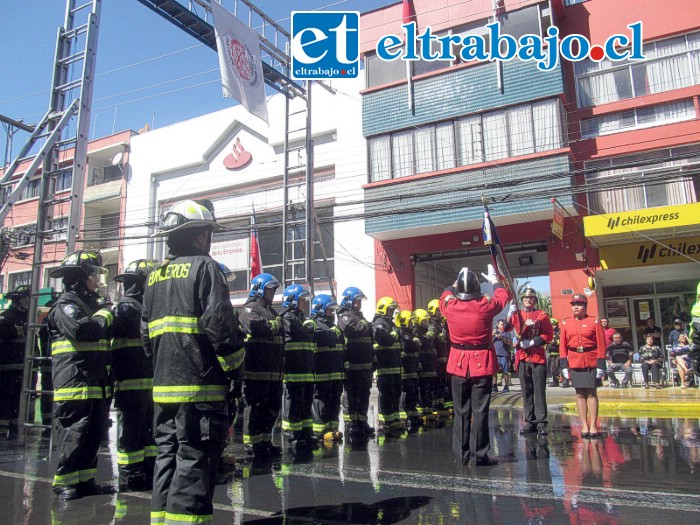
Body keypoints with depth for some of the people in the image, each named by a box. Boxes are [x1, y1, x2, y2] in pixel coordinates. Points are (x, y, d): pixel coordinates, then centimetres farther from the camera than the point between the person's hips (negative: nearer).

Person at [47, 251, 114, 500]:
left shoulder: (91, 303, 22)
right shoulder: (66, 304, -8)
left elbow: (104, 338, 35)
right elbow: (80, 330, -28)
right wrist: (104, 317, -13)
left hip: (98, 383, 9)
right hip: (75, 381, -9)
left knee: (94, 433, 12)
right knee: (74, 433, -4)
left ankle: (84, 479, 21)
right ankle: (63, 482, 8)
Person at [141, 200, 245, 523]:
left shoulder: (155, 275, 16)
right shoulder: (204, 267, -7)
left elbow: (146, 333, 16)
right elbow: (219, 323, -17)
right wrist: (234, 364, -7)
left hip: (163, 386, 8)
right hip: (200, 386, -7)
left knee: (168, 457, 16)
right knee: (195, 461, -2)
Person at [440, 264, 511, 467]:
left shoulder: (449, 305, -7)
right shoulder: (486, 305, -11)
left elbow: (445, 296, 19)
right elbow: (503, 296, 11)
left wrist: (455, 285, 34)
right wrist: (495, 280, 28)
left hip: (458, 364, 2)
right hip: (482, 364, -2)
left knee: (461, 411, 10)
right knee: (480, 410, 3)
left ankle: (462, 455, 17)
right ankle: (480, 455, 8)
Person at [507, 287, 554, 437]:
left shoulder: (542, 315, 4)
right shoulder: (517, 314, 11)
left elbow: (549, 335, -3)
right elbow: (506, 328, -5)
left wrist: (532, 342, -14)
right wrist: (510, 314, -23)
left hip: (538, 357, -3)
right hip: (522, 357, 3)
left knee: (540, 390, -3)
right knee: (526, 391, 6)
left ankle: (541, 423, 1)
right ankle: (530, 422, 12)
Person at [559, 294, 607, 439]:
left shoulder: (594, 322, -1)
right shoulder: (566, 323, 6)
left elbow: (601, 345, -3)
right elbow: (563, 345, 5)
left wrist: (601, 365, -8)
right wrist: (564, 365, -1)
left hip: (591, 363, -2)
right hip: (574, 363, 2)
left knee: (592, 393, 1)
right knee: (580, 394, 5)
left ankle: (593, 426, 7)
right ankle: (584, 426, 11)